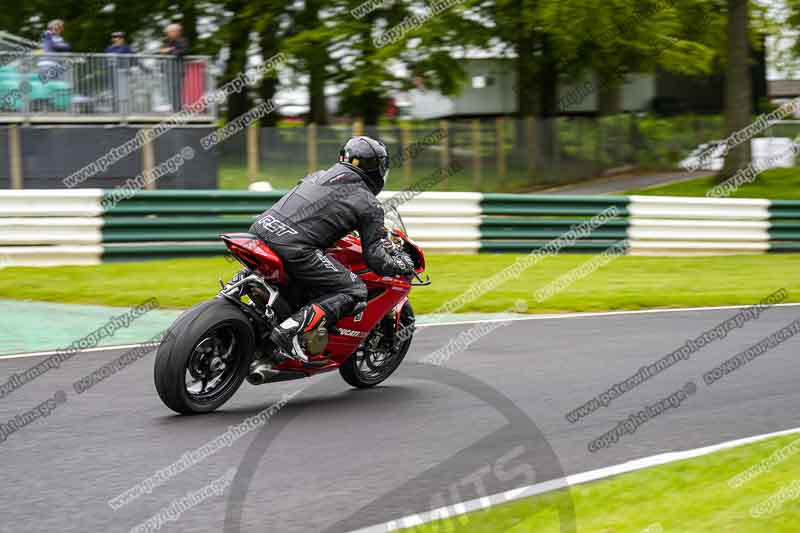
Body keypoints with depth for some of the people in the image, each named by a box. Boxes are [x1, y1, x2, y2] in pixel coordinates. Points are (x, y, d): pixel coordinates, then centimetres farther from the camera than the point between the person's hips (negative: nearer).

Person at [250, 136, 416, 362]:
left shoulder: (320, 175, 26)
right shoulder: (368, 203, 7)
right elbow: (377, 258, 5)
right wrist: (404, 265, 25)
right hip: (294, 247, -8)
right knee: (354, 292, -1)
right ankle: (291, 329, -17)